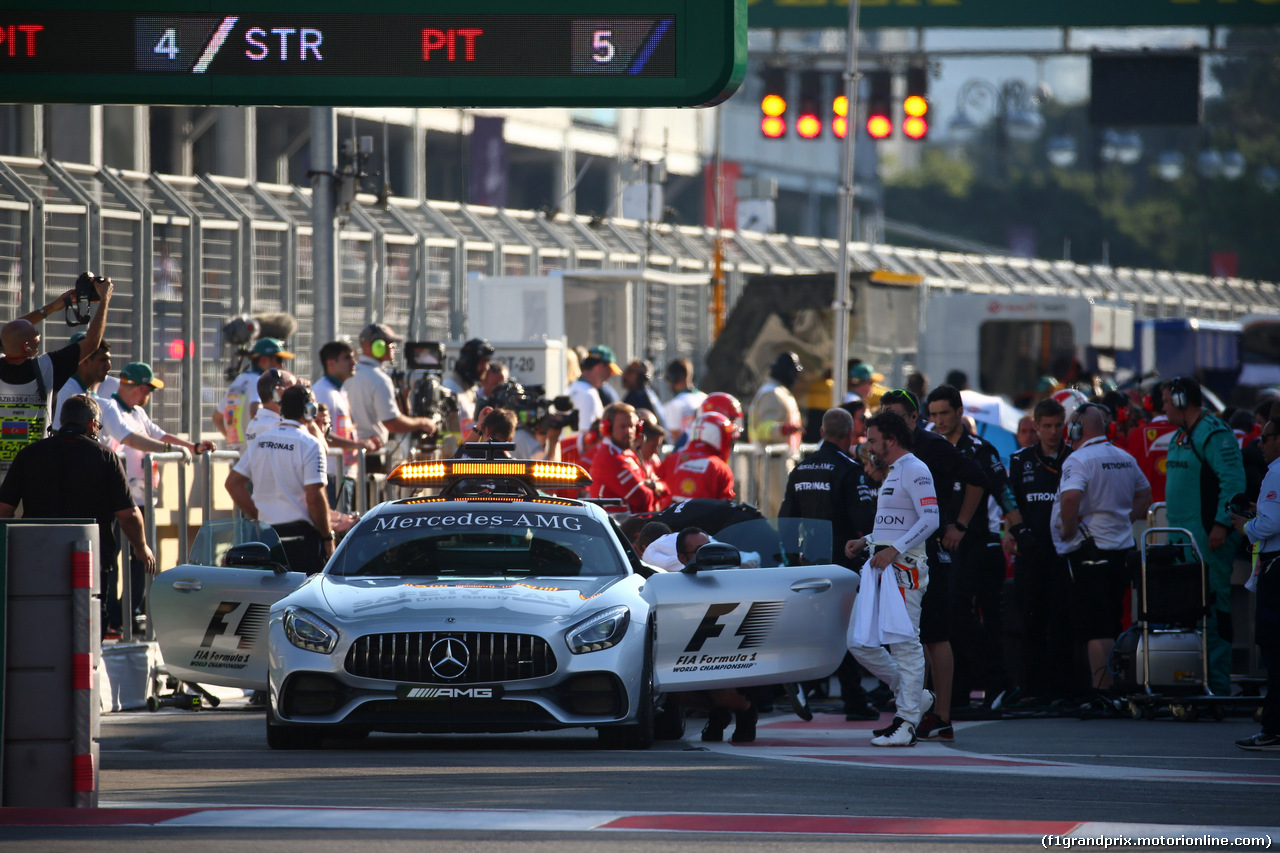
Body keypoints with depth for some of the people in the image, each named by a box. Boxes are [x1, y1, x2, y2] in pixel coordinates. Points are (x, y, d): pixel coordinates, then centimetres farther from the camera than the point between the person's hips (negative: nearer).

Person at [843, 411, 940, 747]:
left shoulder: (914, 470, -8)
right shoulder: (892, 473, 23)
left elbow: (929, 520, -18)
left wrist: (893, 550, -22)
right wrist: (866, 542, 14)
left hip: (904, 568, -10)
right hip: (881, 568, 10)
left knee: (904, 642, -8)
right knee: (860, 642, 6)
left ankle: (907, 722, -7)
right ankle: (912, 697, 18)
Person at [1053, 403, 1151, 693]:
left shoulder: (1079, 459, -13)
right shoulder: (1125, 459, 13)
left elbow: (1071, 496, -30)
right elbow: (1144, 493, 25)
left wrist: (1068, 530, -16)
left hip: (1089, 548, -8)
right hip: (1122, 547, 8)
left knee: (1095, 628, -8)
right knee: (1111, 623, 15)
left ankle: (1100, 693, -11)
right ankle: (1114, 688, 19)